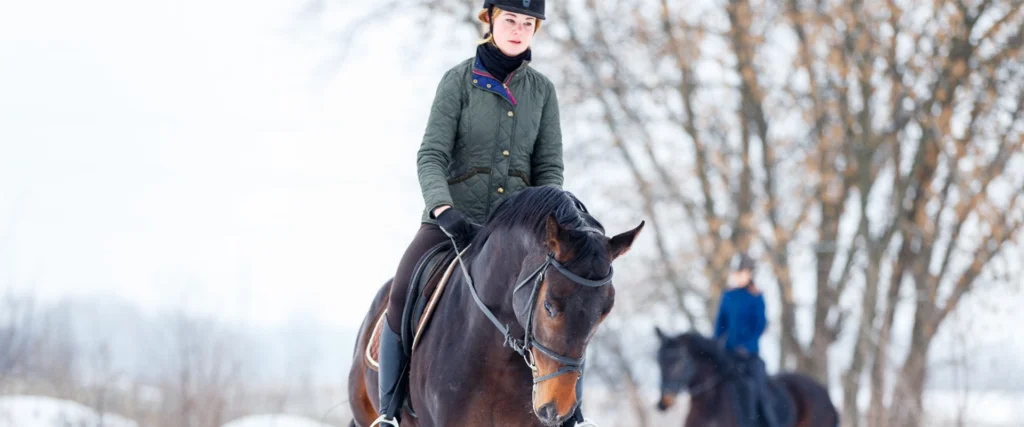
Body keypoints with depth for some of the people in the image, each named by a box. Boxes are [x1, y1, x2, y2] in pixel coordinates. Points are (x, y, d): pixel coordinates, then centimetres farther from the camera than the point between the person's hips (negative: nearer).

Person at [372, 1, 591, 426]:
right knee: (402, 296, -25)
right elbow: (431, 156, -10)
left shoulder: (542, 89, 7)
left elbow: (549, 167, 7)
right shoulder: (460, 80, -3)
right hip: (451, 221, -3)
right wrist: (443, 211, -27)